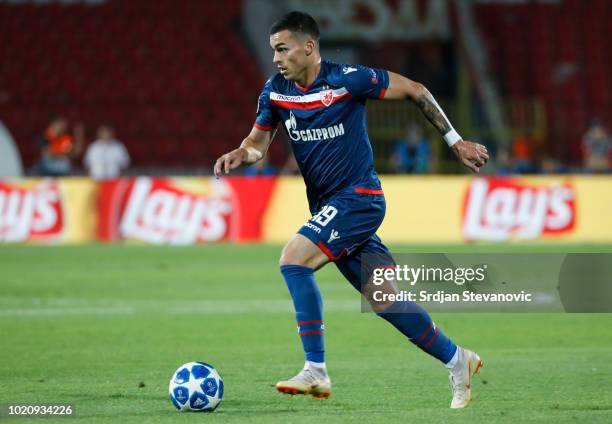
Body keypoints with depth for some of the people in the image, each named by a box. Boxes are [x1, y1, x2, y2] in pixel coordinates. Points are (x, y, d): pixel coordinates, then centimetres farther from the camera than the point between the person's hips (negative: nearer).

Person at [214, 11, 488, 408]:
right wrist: (239, 155, -13)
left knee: (293, 259, -23)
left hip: (358, 197, -7)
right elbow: (259, 141, 12)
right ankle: (457, 360, 25)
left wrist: (455, 141, 0)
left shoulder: (347, 79, -14)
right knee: (385, 301, 8)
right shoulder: (276, 90, 3)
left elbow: (415, 90, -4)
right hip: (328, 206, 7)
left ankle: (316, 372, -20)